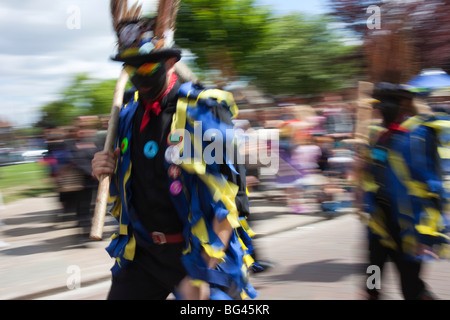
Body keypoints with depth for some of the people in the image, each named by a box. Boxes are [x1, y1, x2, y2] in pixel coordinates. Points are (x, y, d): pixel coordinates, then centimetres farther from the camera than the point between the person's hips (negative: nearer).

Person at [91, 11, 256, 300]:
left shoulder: (200, 112, -15)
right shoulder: (129, 115, 6)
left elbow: (227, 199, -20)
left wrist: (203, 274, -22)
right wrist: (107, 170, -3)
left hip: (199, 254, -6)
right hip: (142, 253, 6)